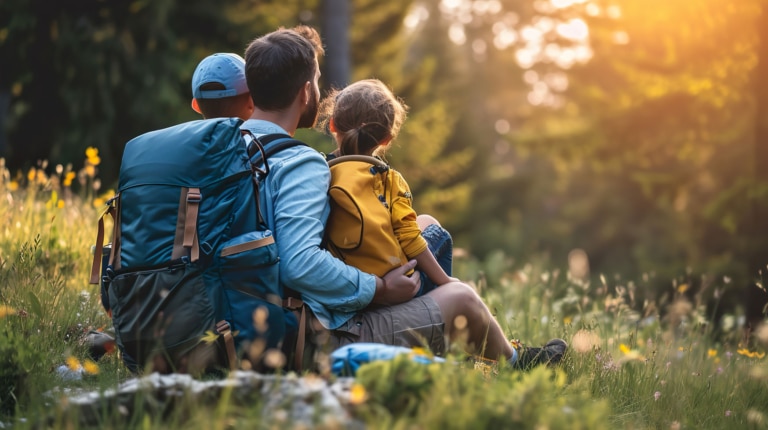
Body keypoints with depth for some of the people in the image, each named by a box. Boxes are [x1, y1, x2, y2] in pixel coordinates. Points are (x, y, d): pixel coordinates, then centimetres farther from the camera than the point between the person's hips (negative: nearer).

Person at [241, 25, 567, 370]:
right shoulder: (300, 164, -22)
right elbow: (301, 265, -35)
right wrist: (380, 289, -20)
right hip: (327, 339, -10)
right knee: (460, 298, 5)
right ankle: (514, 363, 39)